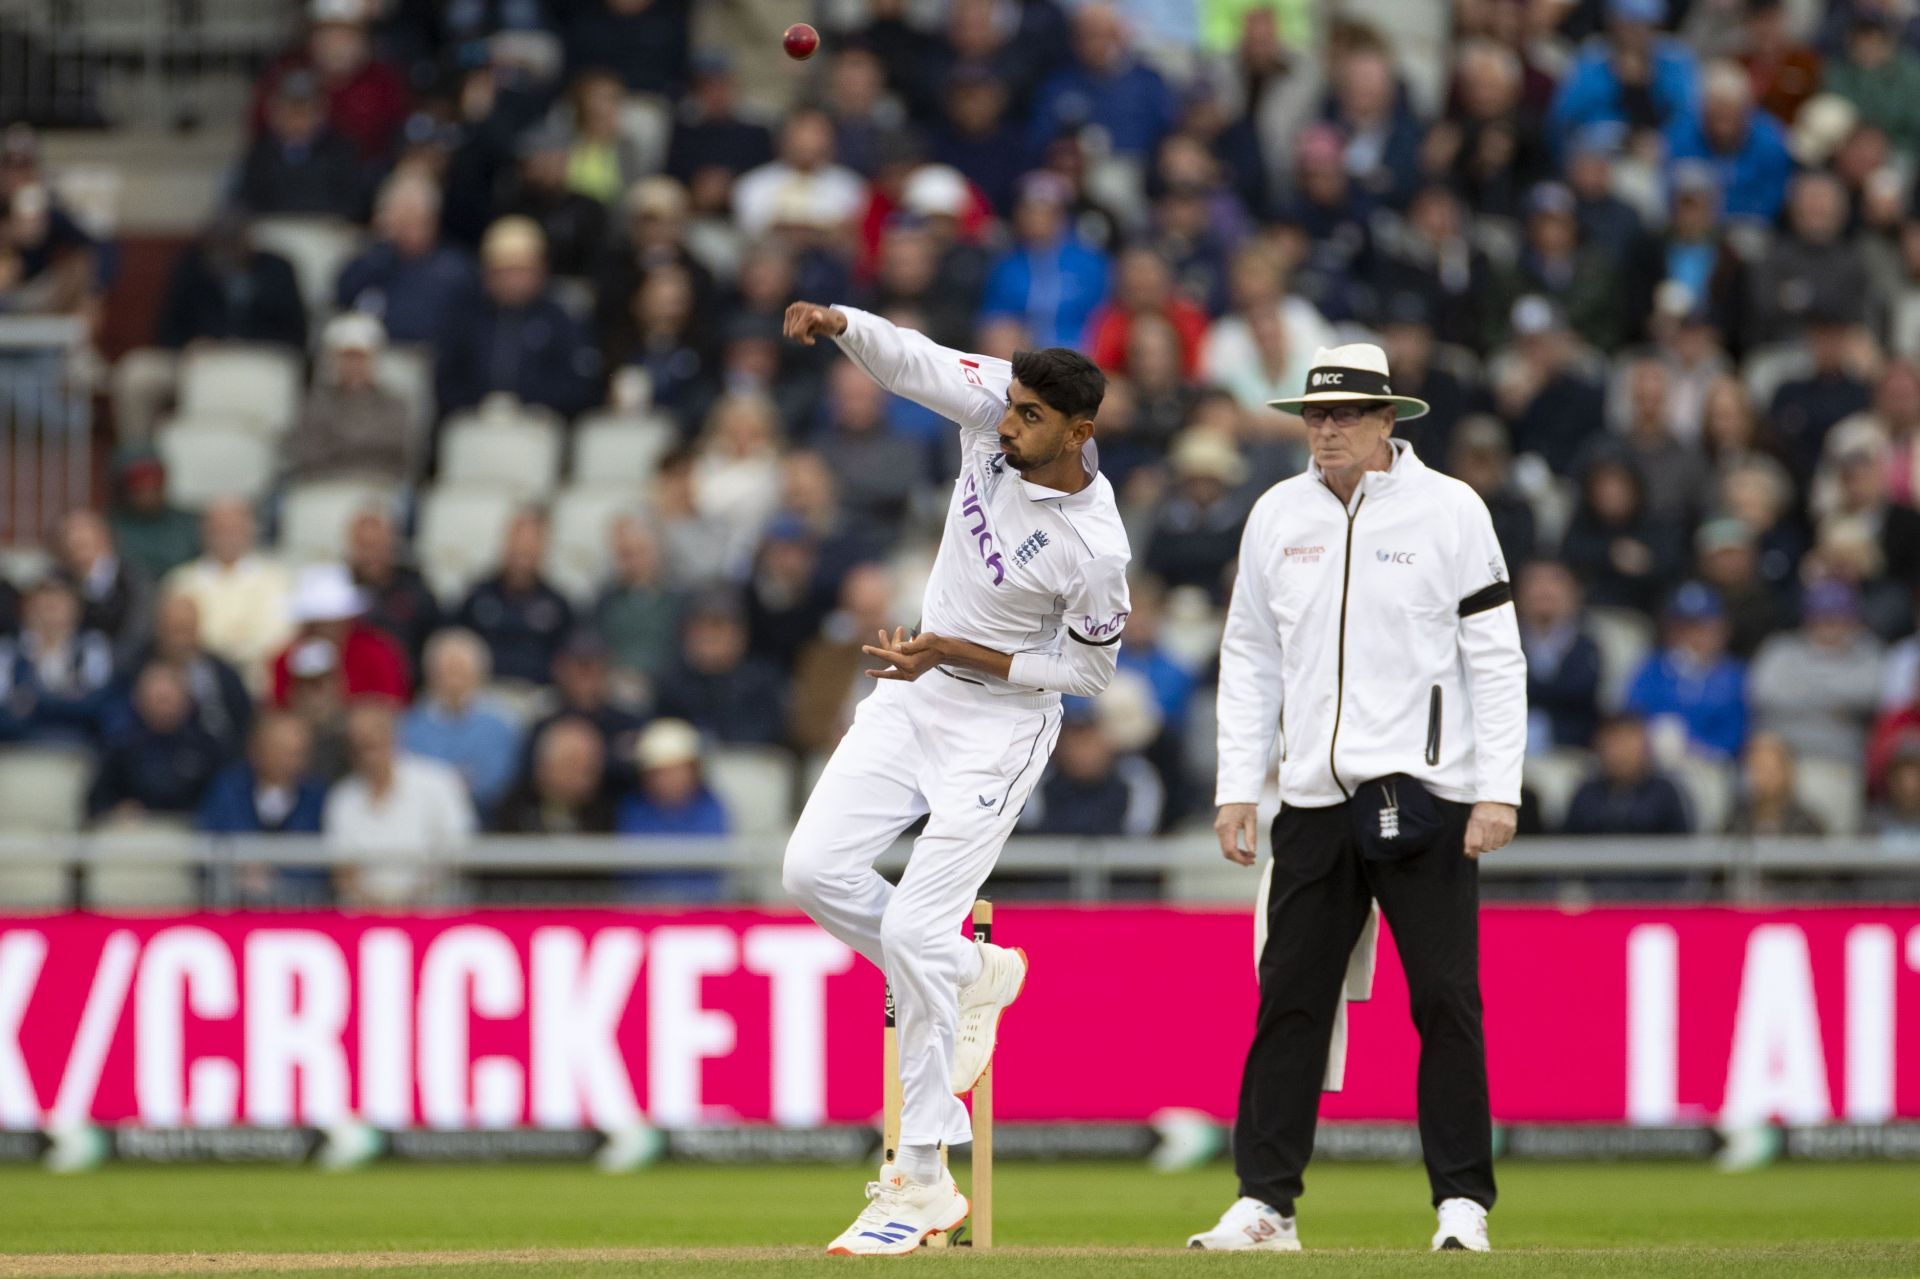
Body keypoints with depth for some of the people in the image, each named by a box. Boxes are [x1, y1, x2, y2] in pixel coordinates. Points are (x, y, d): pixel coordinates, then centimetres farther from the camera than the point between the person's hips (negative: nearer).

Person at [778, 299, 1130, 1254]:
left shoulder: (1095, 549, -26)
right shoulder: (993, 409, -11)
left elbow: (1089, 671, -14)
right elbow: (906, 360, -10)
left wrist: (958, 655, -21)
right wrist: (838, 325, -33)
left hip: (998, 726, -7)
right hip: (912, 699, 7)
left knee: (912, 932, -13)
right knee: (815, 870, -4)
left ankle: (922, 1179, -7)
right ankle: (971, 977, 21)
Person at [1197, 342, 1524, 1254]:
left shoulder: (1449, 510, -1)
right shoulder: (1277, 516, 10)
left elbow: (1495, 657, -2)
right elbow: (1249, 659, 15)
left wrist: (1499, 790, -9)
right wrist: (1237, 786, 7)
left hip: (1425, 794, -4)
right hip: (1314, 797, 4)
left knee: (1446, 999, -4)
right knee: (1289, 998, 2)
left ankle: (1463, 1200, 2)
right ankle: (1264, 1202, 6)